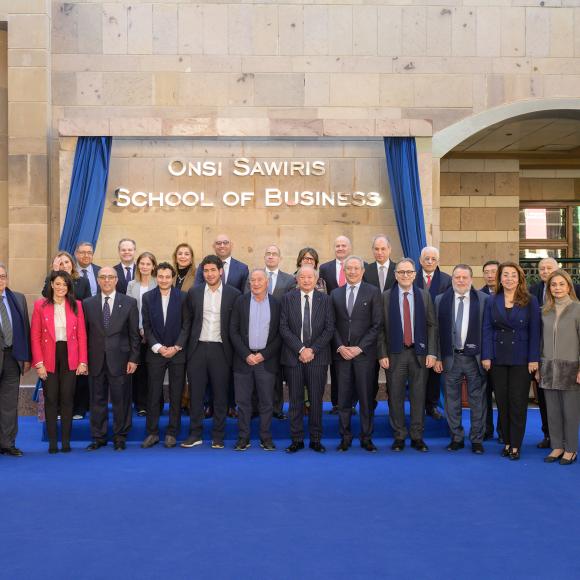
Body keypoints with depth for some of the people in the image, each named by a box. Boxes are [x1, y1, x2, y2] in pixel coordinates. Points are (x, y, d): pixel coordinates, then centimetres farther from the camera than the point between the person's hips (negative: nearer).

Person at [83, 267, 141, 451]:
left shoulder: (129, 303, 3)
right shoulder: (88, 304, 8)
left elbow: (134, 334, 2)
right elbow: (85, 333, 7)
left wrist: (133, 358, -3)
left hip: (119, 359, -2)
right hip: (96, 360, 2)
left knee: (121, 400, 3)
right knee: (97, 400, 9)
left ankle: (120, 438, 15)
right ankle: (98, 437, 20)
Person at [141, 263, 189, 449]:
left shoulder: (183, 297, -1)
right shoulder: (148, 297, 4)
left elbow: (186, 325, -1)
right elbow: (146, 327, 2)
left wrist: (176, 347, -10)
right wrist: (157, 347, -8)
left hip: (178, 352, -1)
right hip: (155, 352, 1)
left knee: (176, 395, 4)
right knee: (153, 394, 3)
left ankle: (172, 433, 14)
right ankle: (152, 433, 12)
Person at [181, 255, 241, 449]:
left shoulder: (233, 294, 0)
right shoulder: (194, 293, 6)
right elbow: (188, 321, 10)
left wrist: (234, 350, -2)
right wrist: (184, 345, 4)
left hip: (221, 349, -2)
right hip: (198, 348, 2)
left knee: (220, 395, 5)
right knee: (195, 393, 5)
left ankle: (218, 436, 14)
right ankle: (195, 434, 15)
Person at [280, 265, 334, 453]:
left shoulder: (325, 299, 5)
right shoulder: (288, 298, 4)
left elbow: (329, 329, 0)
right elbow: (284, 328, -2)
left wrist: (313, 349, -10)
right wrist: (300, 349, -11)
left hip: (318, 356, 0)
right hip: (293, 356, 0)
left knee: (316, 399, 5)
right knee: (295, 400, 5)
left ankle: (316, 440, 14)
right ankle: (297, 440, 13)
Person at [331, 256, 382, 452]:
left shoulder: (373, 292, 1)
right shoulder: (335, 294, 11)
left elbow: (377, 324, -3)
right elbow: (332, 324, 9)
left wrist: (360, 347, -9)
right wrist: (340, 347, -5)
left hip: (364, 353, -2)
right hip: (341, 353, 2)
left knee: (365, 397, 3)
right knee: (343, 397, 5)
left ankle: (366, 437, 12)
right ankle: (345, 436, 14)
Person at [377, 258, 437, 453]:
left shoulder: (424, 296, 6)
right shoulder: (386, 297, 1)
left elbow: (432, 325, 4)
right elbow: (381, 328, 1)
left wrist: (431, 352, -3)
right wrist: (382, 354, -6)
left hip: (419, 353, 1)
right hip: (395, 353, -1)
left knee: (418, 396, 5)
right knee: (395, 396, 4)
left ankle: (417, 437, 16)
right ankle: (399, 436, 15)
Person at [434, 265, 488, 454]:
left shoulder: (484, 300, -2)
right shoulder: (441, 300, 4)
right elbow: (437, 330, 4)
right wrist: (437, 357, 0)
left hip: (475, 358, -2)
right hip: (450, 358, 2)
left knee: (477, 401, 5)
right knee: (452, 401, 9)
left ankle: (477, 440, 18)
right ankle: (456, 438, 22)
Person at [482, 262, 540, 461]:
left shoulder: (530, 301, 0)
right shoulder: (492, 301, 5)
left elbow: (535, 331, -2)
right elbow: (487, 329, 3)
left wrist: (534, 359, -8)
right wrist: (486, 356, -5)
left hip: (521, 360, -2)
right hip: (498, 358, 2)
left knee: (518, 402, 1)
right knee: (502, 401, 6)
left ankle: (515, 446, 8)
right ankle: (507, 442, 16)